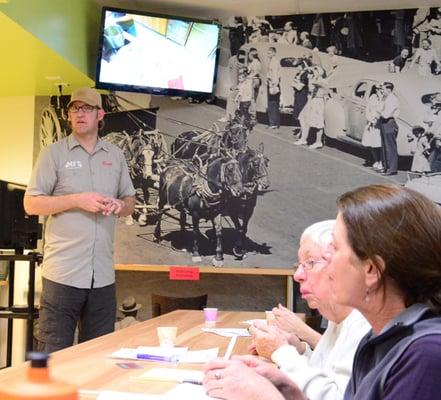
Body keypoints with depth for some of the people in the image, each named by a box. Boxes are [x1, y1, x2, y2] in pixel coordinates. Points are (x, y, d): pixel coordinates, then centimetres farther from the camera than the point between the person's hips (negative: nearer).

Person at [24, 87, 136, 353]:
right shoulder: (54, 153, 1)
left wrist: (120, 205, -5)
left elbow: (131, 202, 19)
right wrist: (77, 200, -14)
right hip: (63, 273, -4)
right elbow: (31, 204, -3)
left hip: (103, 274, 4)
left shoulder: (115, 155, 13)